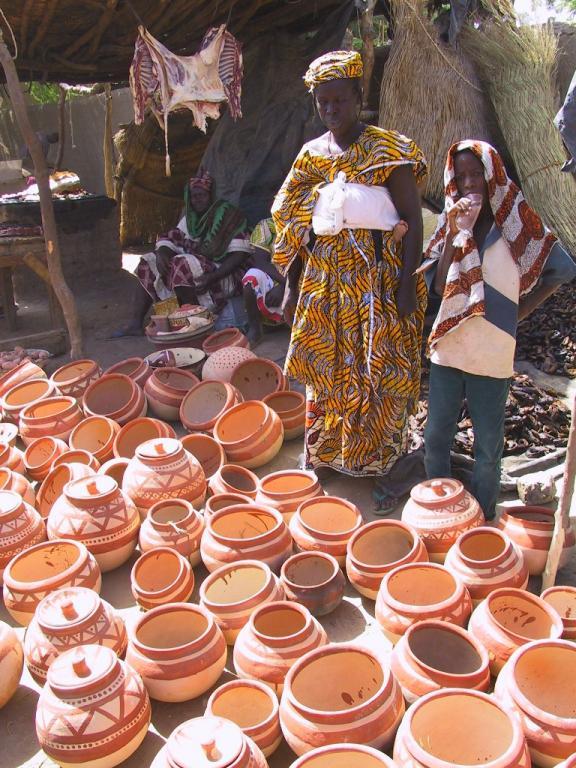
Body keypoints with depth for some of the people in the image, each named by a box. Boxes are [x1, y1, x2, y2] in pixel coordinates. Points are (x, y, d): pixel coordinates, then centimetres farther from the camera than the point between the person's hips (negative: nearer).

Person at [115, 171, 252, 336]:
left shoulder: (228, 215, -8)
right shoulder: (189, 219, 13)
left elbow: (240, 254, -17)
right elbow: (169, 240, 9)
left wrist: (214, 276, -29)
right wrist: (162, 254, -17)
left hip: (223, 276, -8)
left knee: (183, 266, -33)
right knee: (148, 265, 4)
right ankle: (135, 324, -6)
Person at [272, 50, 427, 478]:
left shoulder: (387, 151, -4)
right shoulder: (312, 155, 9)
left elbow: (413, 218, -7)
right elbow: (296, 226, 12)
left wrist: (407, 283, -15)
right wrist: (291, 287, 10)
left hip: (375, 276, -4)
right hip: (323, 278, 4)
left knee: (376, 369, 2)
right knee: (326, 367, 11)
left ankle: (376, 456, 20)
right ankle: (326, 449, 28)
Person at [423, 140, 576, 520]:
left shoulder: (516, 223, -3)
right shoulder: (451, 222, 5)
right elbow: (439, 286, -6)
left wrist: (519, 311, 1)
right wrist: (455, 234, -15)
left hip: (492, 356, -3)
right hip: (448, 349, 3)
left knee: (487, 449, 8)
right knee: (436, 439, 11)